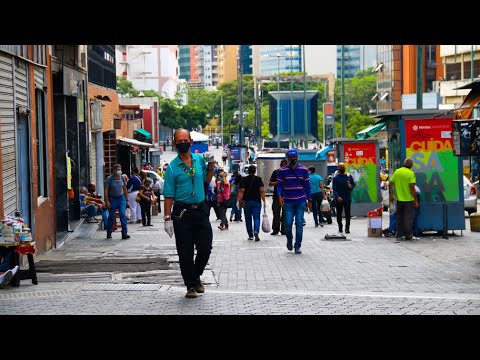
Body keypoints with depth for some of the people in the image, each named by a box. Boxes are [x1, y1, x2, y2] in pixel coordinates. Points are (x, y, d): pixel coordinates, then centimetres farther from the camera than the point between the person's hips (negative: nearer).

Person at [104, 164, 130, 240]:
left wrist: (127, 199, 11)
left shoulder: (122, 178, 2)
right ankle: (109, 234, 21)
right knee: (111, 217, 6)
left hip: (121, 198, 2)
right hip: (112, 199, -2)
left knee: (123, 215, -12)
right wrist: (107, 201, -14)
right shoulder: (109, 179, -8)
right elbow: (106, 190, -8)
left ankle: (124, 233, -14)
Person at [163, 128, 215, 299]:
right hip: (182, 212, -3)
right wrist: (168, 218, -11)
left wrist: (211, 164, 7)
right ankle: (190, 285, 13)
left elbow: (207, 180, 22)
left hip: (201, 209, 3)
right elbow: (169, 195, -5)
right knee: (185, 252, 1)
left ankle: (196, 276, 26)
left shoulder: (200, 159, 7)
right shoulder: (172, 167, -4)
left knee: (205, 248, 1)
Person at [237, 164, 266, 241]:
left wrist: (239, 200, -9)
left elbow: (241, 191, -9)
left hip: (247, 201, 1)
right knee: (256, 218, -1)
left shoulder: (244, 179, 1)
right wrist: (264, 200, -3)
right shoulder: (258, 179, 0)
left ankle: (250, 235, 13)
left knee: (248, 219, 10)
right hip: (256, 201, -1)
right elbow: (262, 190, -7)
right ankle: (256, 231, -25)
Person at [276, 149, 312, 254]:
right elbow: (279, 184, 4)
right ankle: (289, 240, 25)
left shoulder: (303, 170, 4)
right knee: (288, 223, -3)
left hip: (301, 201, 0)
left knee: (299, 223, -2)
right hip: (288, 202, 0)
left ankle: (298, 246, 4)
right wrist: (280, 196, -13)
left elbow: (307, 185, 9)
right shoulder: (282, 170, 2)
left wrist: (309, 200, 8)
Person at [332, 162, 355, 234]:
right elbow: (334, 189, -8)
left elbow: (353, 184, 19)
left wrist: (351, 186, -6)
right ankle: (340, 228, 20)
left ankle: (347, 228, -8)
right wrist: (337, 197, -23)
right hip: (339, 199, -1)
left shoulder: (349, 176, 7)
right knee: (339, 214, 7)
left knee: (347, 214, -8)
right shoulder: (335, 178, -2)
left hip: (347, 198, 1)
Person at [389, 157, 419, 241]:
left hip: (399, 199, 4)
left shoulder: (397, 171, 2)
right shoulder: (411, 173, -12)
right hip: (408, 199, -4)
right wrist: (416, 200, -12)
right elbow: (412, 188, -18)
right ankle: (408, 235, 9)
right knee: (408, 218, 5)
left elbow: (391, 183, 4)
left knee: (399, 218, 13)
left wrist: (391, 195, 15)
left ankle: (399, 235, 15)